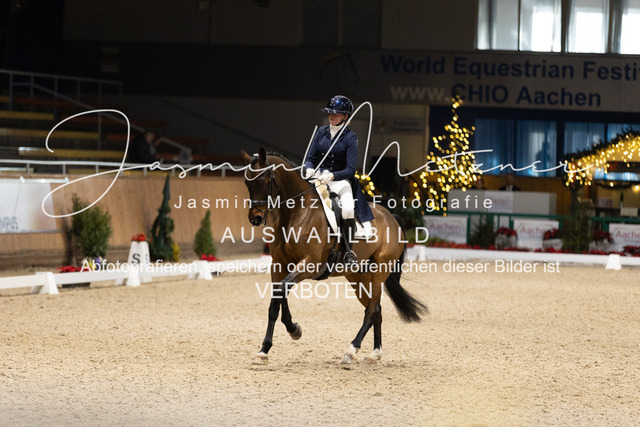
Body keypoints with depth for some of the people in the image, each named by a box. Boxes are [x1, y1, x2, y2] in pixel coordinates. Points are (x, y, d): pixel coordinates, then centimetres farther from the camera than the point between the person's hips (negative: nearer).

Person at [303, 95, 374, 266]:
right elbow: (310, 157, 8)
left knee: (348, 208, -29)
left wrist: (331, 175, -28)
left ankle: (349, 251, -18)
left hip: (340, 179, -4)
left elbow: (351, 170, -11)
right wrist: (309, 169, -15)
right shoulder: (322, 132, 8)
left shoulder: (350, 138, -4)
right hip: (317, 177, 4)